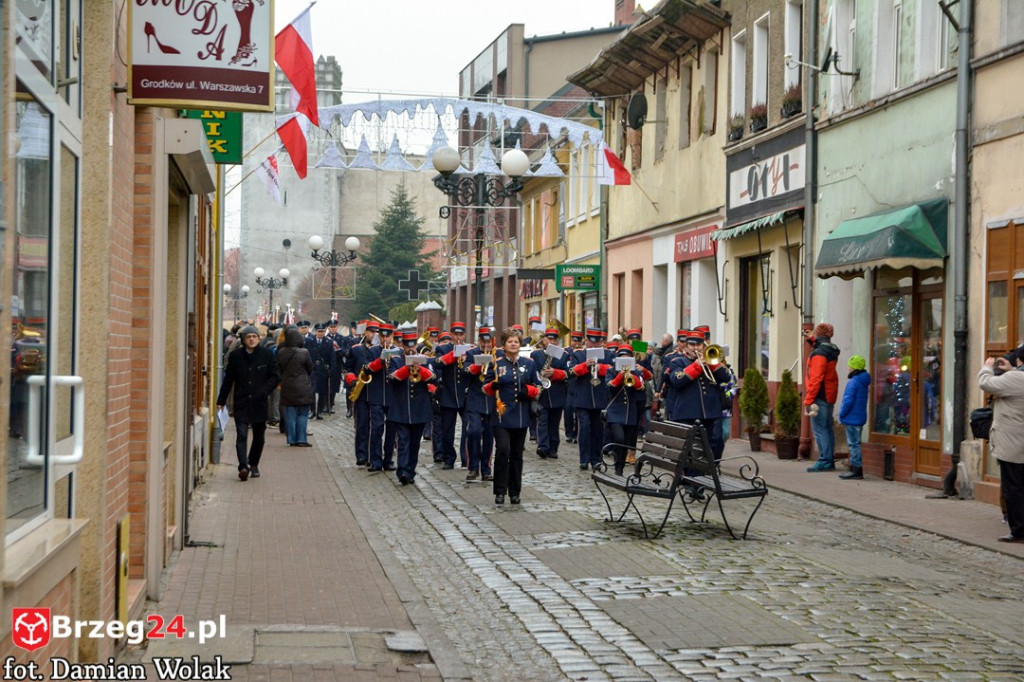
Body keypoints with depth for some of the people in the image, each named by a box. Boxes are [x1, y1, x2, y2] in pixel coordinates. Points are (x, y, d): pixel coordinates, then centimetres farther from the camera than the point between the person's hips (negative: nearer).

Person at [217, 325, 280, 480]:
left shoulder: (266, 354, 2)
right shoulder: (235, 356, 3)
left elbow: (275, 377, 4)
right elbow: (228, 380, 9)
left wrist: (264, 391, -12)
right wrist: (221, 401, 8)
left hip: (259, 403, 1)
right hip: (241, 403, -1)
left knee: (258, 437, 10)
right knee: (241, 435, -14)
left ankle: (253, 464, 28)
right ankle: (243, 466, -23)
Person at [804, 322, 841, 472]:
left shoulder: (818, 354, -16)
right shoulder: (831, 351, 11)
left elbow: (816, 379, -21)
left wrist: (808, 400, -20)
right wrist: (812, 341, 33)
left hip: (820, 396, -10)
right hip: (829, 396, 10)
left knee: (819, 429, -9)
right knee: (827, 429, 13)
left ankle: (824, 461, -13)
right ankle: (830, 461, 16)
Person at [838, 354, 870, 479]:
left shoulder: (853, 382, -17)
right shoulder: (864, 382, 13)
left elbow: (848, 401, -20)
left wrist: (842, 415, -9)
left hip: (852, 418, -9)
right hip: (860, 418, 9)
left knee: (854, 444, -5)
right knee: (855, 443, 15)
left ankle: (856, 469, -4)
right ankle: (855, 469, 20)